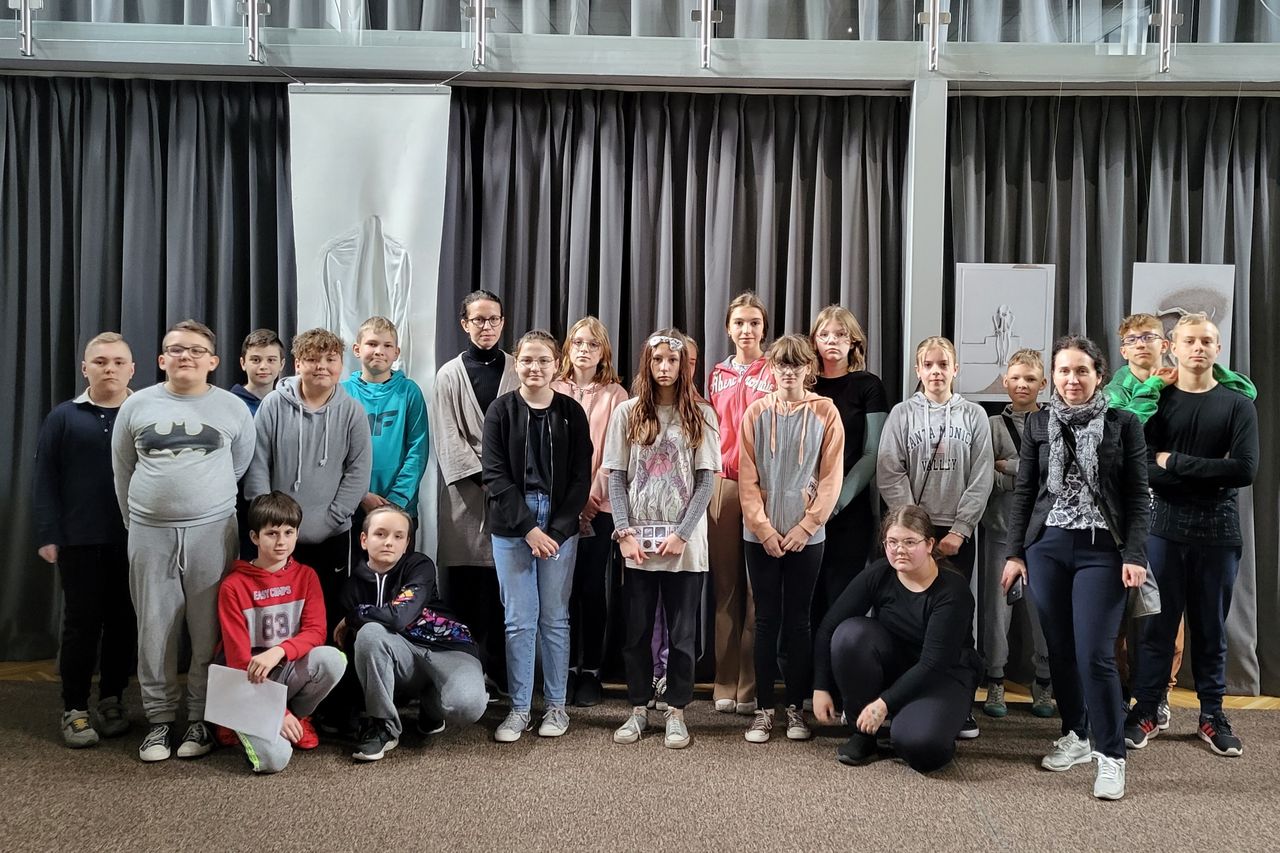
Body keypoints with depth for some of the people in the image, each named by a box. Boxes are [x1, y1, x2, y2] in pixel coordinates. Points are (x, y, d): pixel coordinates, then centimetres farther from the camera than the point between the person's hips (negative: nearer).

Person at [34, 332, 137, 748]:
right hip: (80, 540, -1)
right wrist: (49, 534, -6)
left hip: (134, 540, 1)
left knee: (124, 622, 8)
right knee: (81, 623, 4)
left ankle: (112, 701, 23)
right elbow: (45, 479, 1)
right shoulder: (64, 417, 2)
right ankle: (74, 709, 15)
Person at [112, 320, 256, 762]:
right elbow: (122, 471, 12)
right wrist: (136, 521, 13)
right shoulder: (136, 405, 5)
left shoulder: (233, 408, 2)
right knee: (155, 631, 5)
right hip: (149, 533, 1)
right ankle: (159, 719, 16)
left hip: (212, 532, -1)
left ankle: (202, 718, 13)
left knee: (209, 631, 2)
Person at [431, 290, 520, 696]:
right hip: (465, 493, 0)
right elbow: (448, 438, 1)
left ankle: (500, 673, 6)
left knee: (501, 588, -1)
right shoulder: (450, 375, 8)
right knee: (462, 586, 0)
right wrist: (484, 479, -10)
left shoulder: (518, 371, 10)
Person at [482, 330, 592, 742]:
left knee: (555, 618, 7)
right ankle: (519, 708, 15)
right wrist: (529, 529, -12)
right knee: (518, 620, 3)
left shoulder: (571, 412, 2)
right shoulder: (501, 410, 0)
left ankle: (556, 705, 19)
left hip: (560, 526, 0)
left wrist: (555, 531, -9)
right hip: (511, 527, 0)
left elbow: (581, 478, 0)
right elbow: (495, 475, -5)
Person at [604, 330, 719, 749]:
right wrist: (625, 532, -7)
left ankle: (676, 710, 17)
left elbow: (706, 480, -2)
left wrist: (681, 534, -11)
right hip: (637, 543, 1)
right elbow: (616, 478, 3)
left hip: (685, 544, -1)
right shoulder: (627, 413, 5)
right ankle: (639, 708, 20)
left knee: (681, 632, 6)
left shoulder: (700, 415, 2)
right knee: (637, 630, 7)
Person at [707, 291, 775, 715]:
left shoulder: (775, 373, 2)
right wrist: (708, 475, 10)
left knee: (759, 586, -2)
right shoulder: (717, 376, 14)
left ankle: (752, 687, 6)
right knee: (725, 584, 6)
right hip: (722, 484, 3)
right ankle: (725, 684, 13)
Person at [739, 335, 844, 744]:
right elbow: (747, 476, -1)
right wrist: (764, 529, -8)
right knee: (766, 620, 5)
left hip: (806, 535, -1)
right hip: (761, 534, 1)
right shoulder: (756, 412, 2)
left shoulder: (825, 412, -1)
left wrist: (805, 527, -9)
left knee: (798, 621, 6)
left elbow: (831, 477, -2)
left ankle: (796, 707, 16)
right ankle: (764, 708, 12)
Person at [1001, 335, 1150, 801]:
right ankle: (1075, 736, 25)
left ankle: (1111, 755, 4)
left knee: (1094, 655, -9)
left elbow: (1138, 496, 1)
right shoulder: (1038, 423, 7)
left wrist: (1135, 556, -8)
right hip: (1046, 548, 3)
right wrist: (1015, 552, 5)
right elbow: (1023, 492, 9)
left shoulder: (1124, 425, 1)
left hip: (1102, 551, -3)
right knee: (1060, 650, 8)